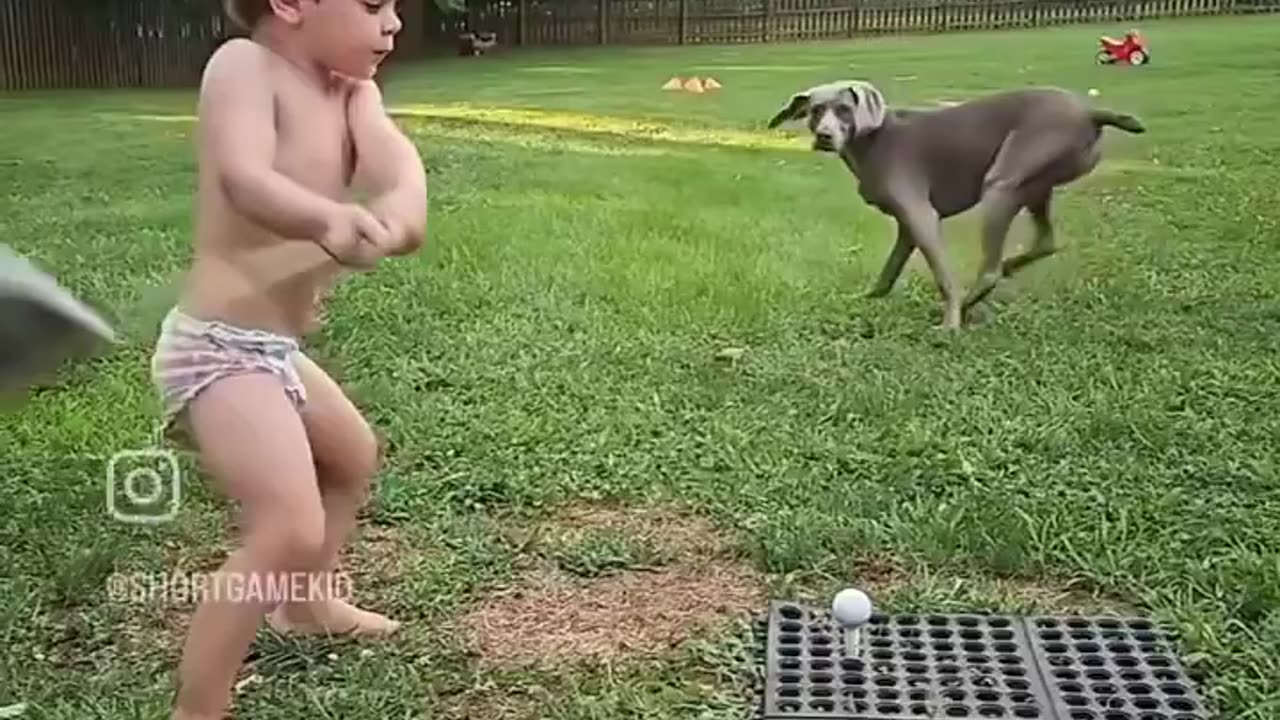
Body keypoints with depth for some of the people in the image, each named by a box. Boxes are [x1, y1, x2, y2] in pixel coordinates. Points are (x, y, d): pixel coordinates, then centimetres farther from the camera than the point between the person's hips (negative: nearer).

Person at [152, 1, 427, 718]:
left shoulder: (354, 91, 7)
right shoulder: (243, 64, -14)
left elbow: (394, 158, -14)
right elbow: (245, 178, -34)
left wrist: (401, 208, -38)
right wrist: (331, 218, -55)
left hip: (274, 348, 10)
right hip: (220, 347, -10)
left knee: (355, 454, 30)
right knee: (292, 530, -23)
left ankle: (303, 602, 51)